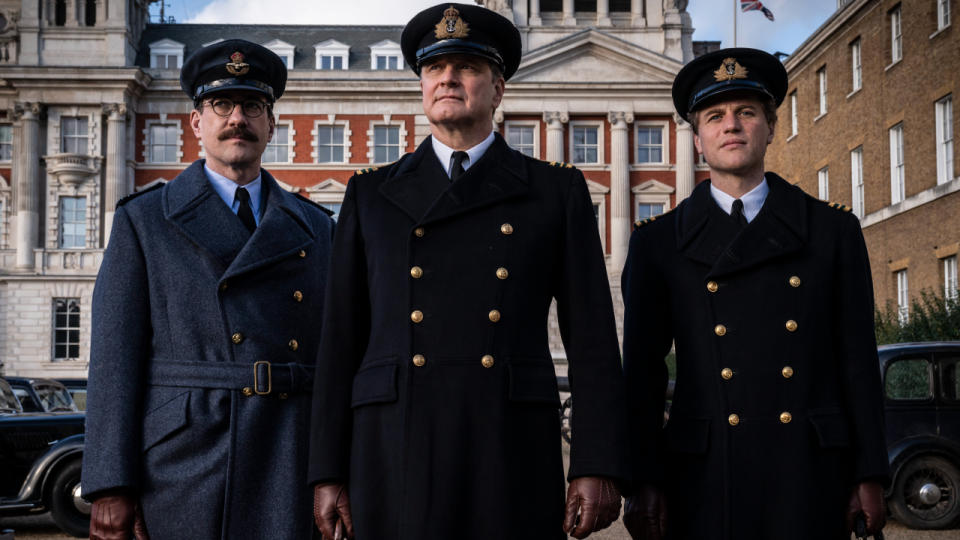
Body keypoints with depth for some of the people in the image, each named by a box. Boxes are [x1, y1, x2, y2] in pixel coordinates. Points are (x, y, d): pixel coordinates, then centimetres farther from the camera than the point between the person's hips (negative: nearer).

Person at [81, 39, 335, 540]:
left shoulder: (315, 228, 14)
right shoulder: (142, 221, 6)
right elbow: (115, 357, 0)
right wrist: (109, 488, -8)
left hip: (293, 471, 3)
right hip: (185, 471, -2)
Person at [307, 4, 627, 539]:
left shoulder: (558, 191, 9)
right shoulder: (372, 194, 13)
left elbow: (592, 338, 4)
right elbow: (342, 340, 9)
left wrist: (597, 468, -5)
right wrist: (329, 474, 4)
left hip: (513, 456, -1)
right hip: (392, 452, 1)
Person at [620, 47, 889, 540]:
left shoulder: (834, 230, 8)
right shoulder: (658, 242, 6)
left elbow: (857, 361, 7)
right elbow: (642, 371, 3)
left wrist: (870, 475, 2)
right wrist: (642, 481, -2)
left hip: (811, 475, 1)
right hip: (705, 476, 0)